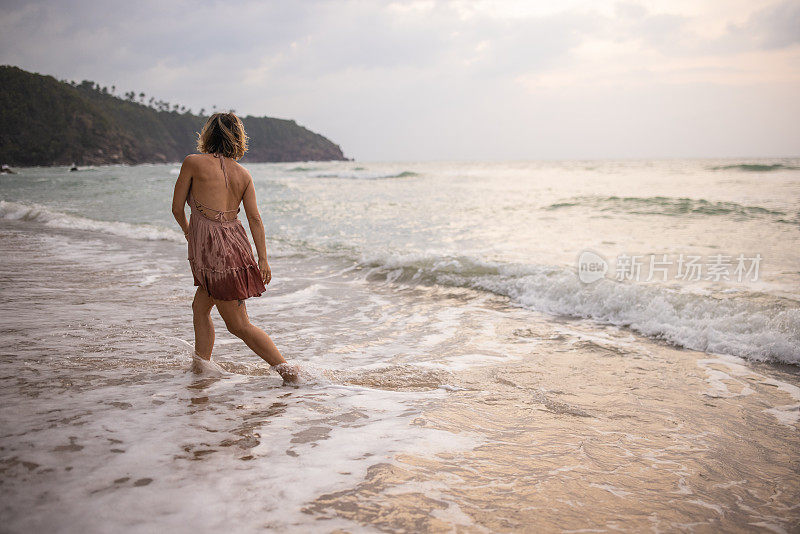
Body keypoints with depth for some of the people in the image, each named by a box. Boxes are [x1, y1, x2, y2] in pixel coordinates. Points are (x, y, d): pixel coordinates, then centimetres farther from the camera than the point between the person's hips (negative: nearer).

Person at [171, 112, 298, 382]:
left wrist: (187, 230, 24)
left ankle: (287, 369, -5)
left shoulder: (193, 162, -2)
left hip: (211, 248, -6)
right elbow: (255, 218, 1)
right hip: (236, 244, 6)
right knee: (200, 306, 25)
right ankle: (201, 365, 30)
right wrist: (263, 260, -1)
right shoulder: (243, 173, 9)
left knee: (239, 325, -1)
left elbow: (177, 208, 3)